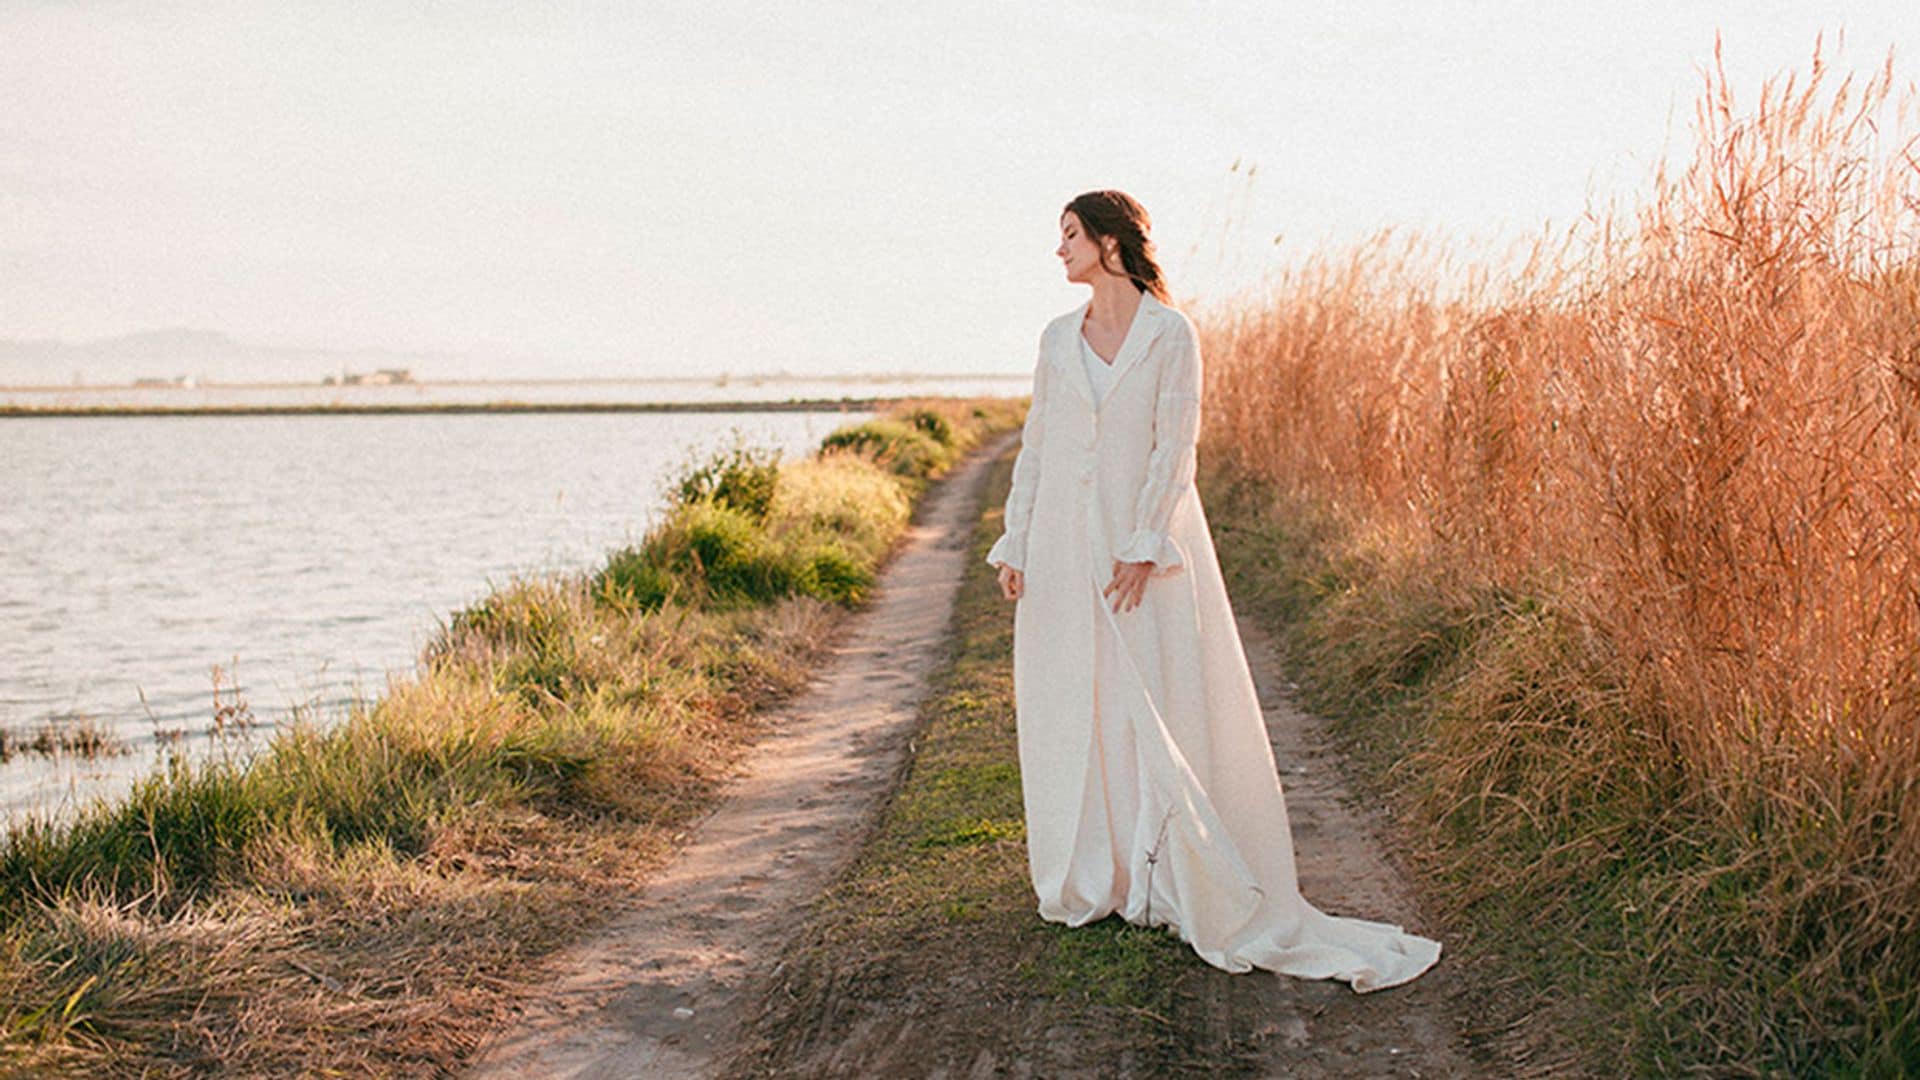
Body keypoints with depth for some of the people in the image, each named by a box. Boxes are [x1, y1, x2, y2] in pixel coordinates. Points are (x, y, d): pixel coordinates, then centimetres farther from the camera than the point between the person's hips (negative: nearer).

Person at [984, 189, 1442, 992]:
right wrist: (1013, 547, 5)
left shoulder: (1170, 334, -4)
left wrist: (1142, 548, -16)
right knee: (1066, 710, 7)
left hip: (1145, 536, -5)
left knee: (1163, 708, -3)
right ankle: (1087, 883, 19)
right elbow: (1034, 448, 11)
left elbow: (1174, 448, -9)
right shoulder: (1057, 338, 10)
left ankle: (1166, 881, 7)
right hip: (1063, 545, 5)